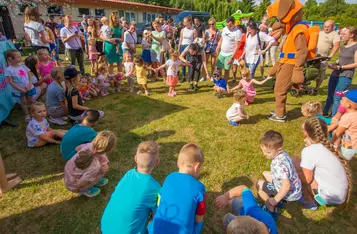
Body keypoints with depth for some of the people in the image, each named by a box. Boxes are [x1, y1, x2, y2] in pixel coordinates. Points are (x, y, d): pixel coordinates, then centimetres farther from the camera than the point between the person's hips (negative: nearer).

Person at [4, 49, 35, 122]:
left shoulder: (23, 66, 0)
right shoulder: (8, 69, -14)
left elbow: (30, 75, 3)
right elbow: (11, 82, -14)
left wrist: (30, 84, -13)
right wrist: (21, 89, -17)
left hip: (29, 88, 3)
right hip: (19, 90, -3)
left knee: (30, 101, 16)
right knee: (24, 102, 11)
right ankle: (27, 115, 24)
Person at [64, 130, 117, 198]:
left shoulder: (89, 145, -21)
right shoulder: (95, 166, -37)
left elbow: (77, 148, 3)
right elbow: (79, 184, -27)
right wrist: (100, 171, -18)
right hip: (73, 185, -6)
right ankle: (84, 190, 3)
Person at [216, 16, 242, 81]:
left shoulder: (237, 32, -15)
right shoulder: (224, 29, 4)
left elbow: (236, 46, -17)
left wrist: (232, 57, -21)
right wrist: (218, 49, 9)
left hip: (229, 54, -6)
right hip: (221, 53, 6)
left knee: (226, 70, 2)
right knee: (219, 69, 8)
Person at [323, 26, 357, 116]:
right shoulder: (344, 46, 14)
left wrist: (341, 67, -19)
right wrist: (333, 64, 1)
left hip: (346, 76, -7)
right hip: (335, 74, 7)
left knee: (337, 97, -9)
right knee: (330, 95, 13)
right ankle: (324, 114, 23)